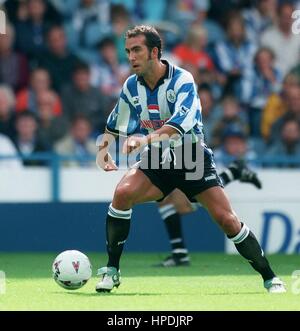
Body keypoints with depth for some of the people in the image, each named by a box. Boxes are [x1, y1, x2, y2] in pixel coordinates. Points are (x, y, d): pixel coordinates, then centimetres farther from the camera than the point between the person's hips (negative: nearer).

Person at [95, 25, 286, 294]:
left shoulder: (182, 80, -19)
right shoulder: (131, 87, -3)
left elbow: (180, 123, -36)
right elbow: (115, 127, 12)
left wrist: (145, 139, -48)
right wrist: (104, 148, -6)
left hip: (193, 160, -3)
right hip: (157, 162, 3)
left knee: (226, 219, -13)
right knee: (122, 194, -24)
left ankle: (270, 278, 3)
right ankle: (111, 270, -13)